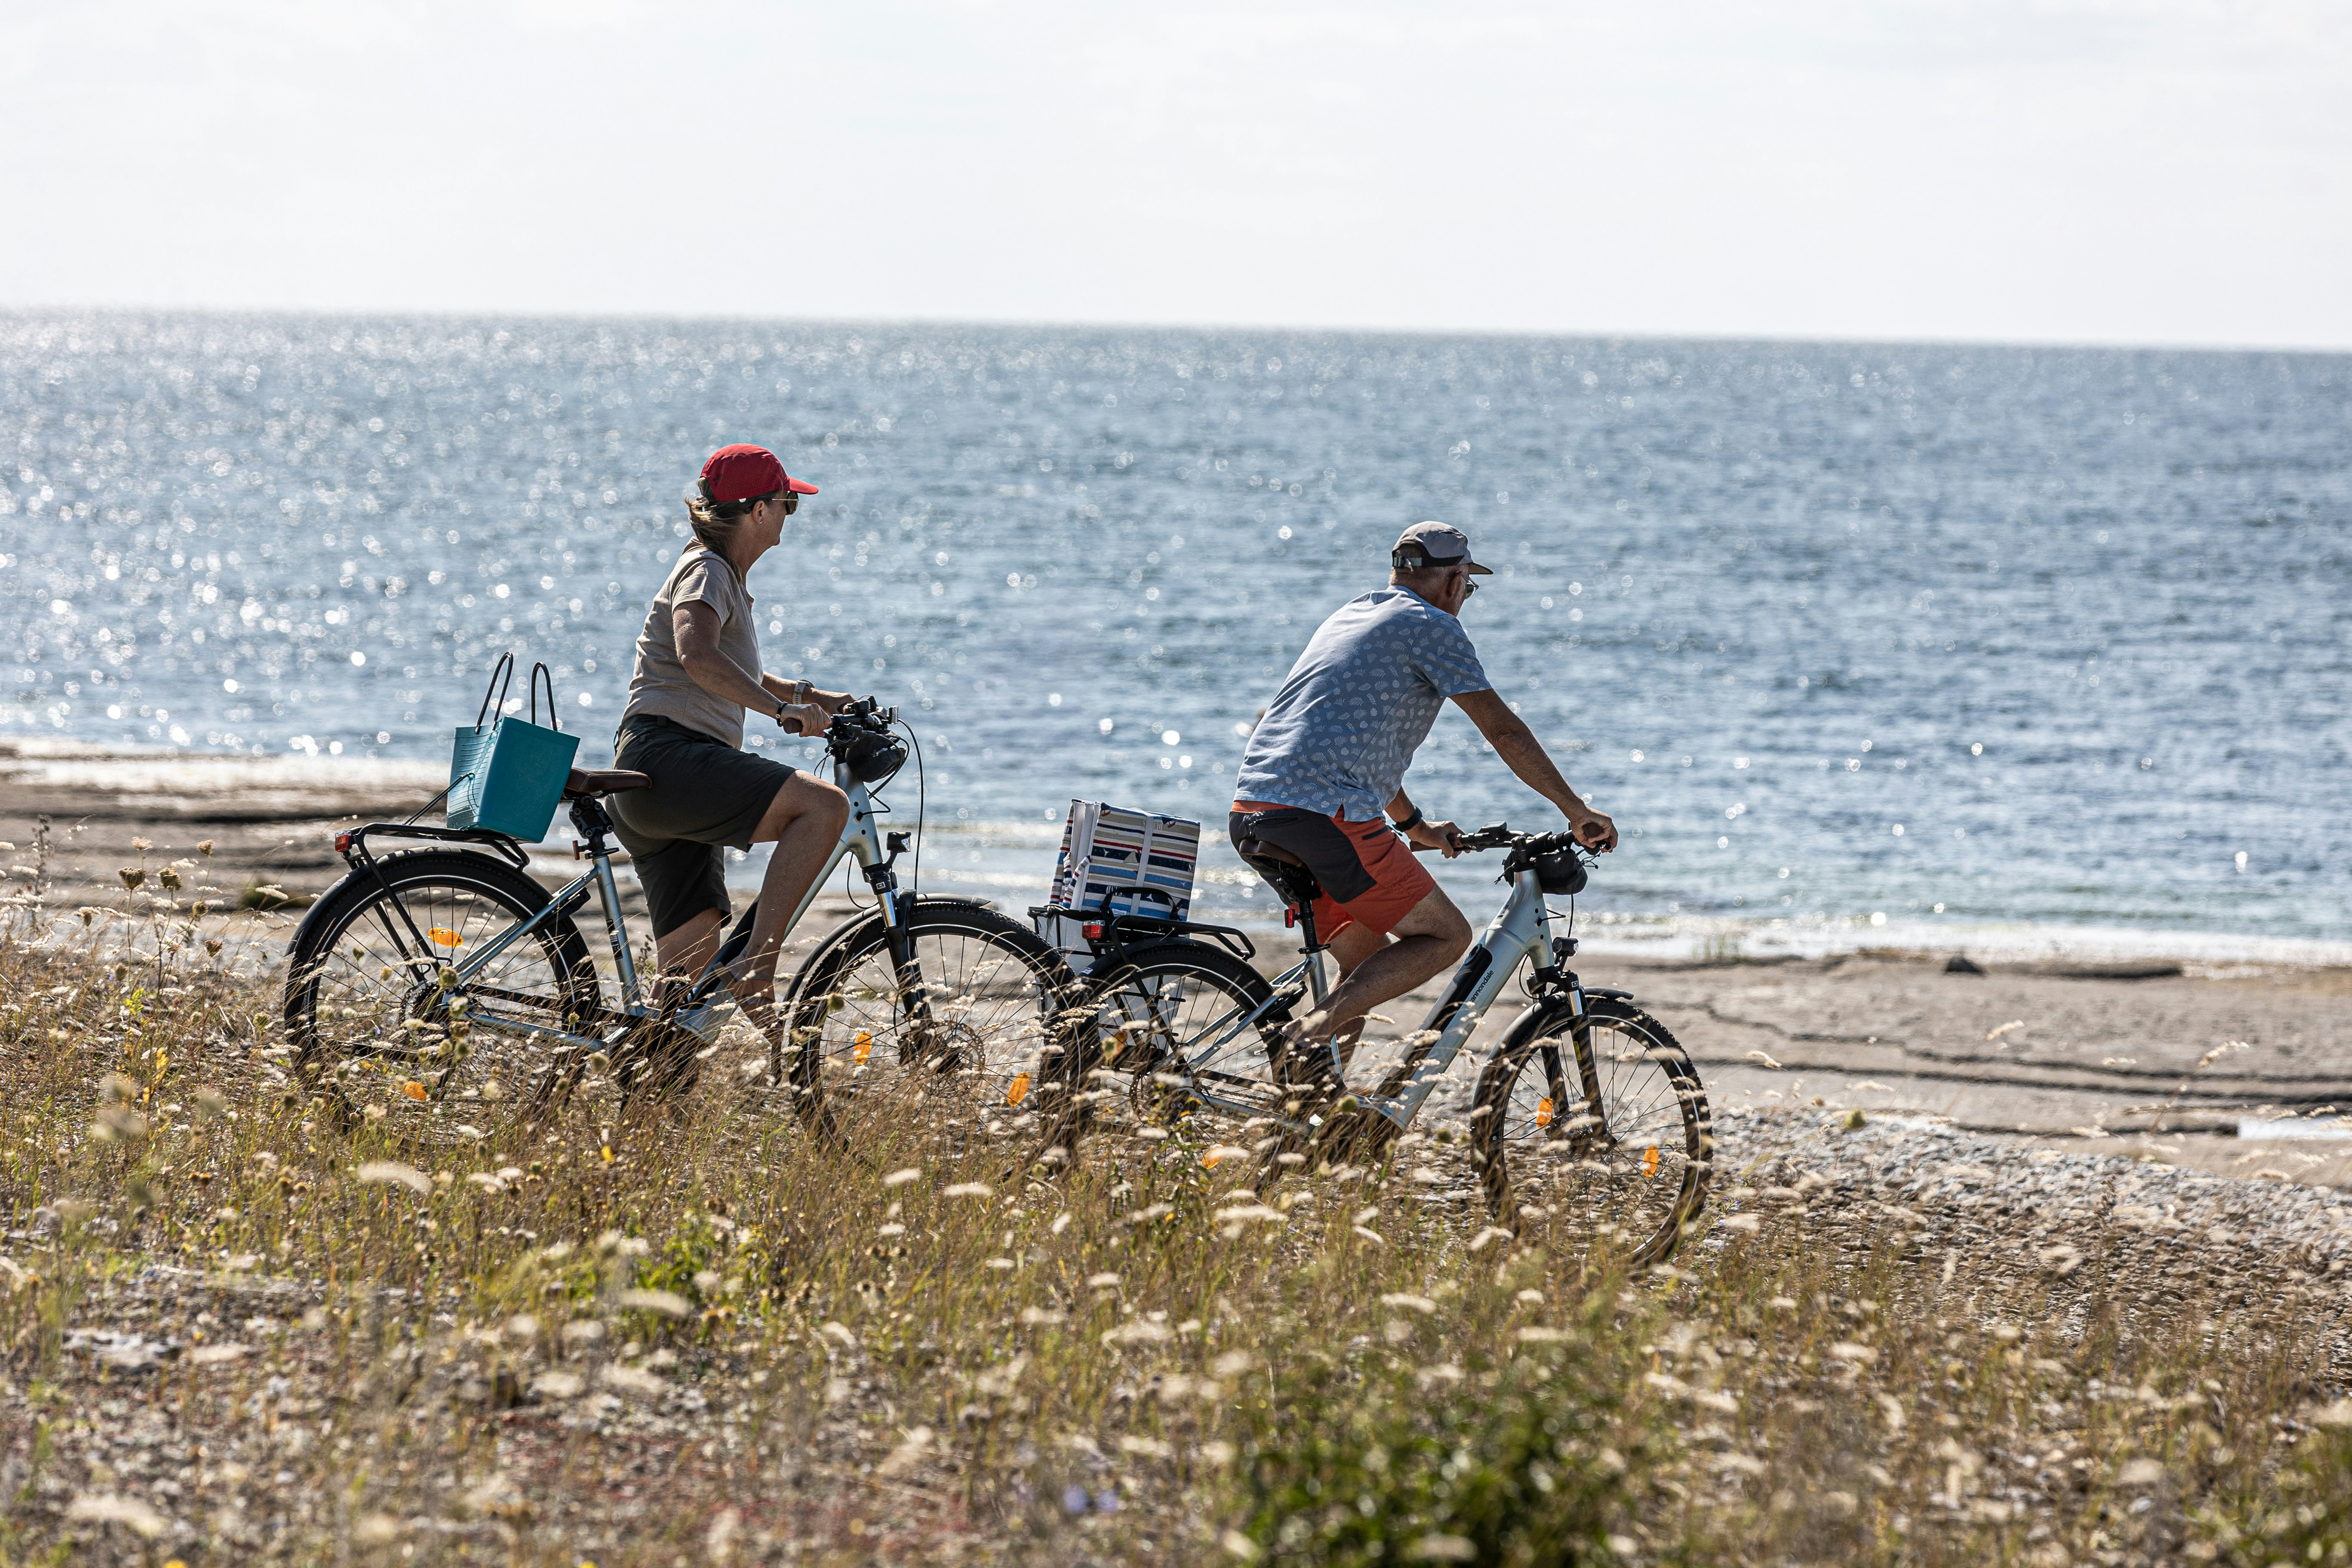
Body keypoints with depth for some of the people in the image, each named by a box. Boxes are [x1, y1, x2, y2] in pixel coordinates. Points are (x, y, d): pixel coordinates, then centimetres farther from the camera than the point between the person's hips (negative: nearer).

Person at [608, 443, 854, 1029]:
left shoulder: (726, 577, 27)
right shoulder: (706, 571, -4)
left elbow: (734, 676, 43)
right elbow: (697, 655, -25)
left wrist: (811, 696, 32)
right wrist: (783, 709, -30)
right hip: (667, 757, -11)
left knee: (693, 970, 4)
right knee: (824, 805, -26)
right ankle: (758, 968, -30)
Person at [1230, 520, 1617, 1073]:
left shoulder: (1349, 616, 28)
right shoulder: (1432, 627, 2)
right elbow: (1504, 731, -1)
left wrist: (1416, 825, 44)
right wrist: (1577, 812, 7)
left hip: (1251, 811, 8)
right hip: (1327, 814, -8)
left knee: (1369, 954, 20)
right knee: (1445, 935, 3)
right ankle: (1318, 1026, -16)